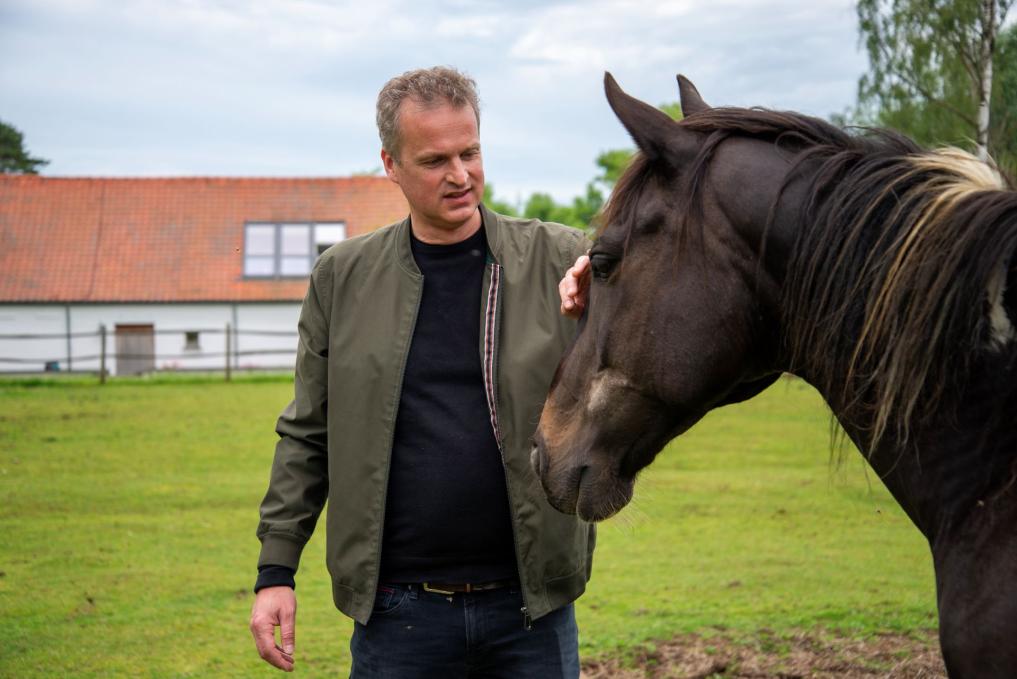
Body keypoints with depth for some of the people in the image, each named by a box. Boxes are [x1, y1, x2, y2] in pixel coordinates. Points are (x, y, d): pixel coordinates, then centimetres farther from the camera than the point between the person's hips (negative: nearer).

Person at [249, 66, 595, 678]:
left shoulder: (559, 260, 0)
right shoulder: (343, 278, 4)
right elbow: (306, 436, 8)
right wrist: (276, 570, 3)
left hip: (531, 605, 0)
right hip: (397, 612, 1)